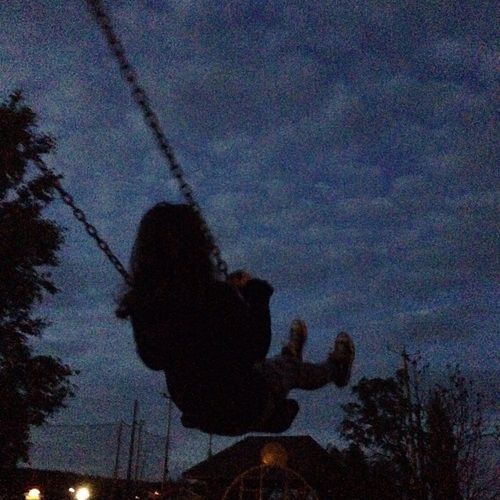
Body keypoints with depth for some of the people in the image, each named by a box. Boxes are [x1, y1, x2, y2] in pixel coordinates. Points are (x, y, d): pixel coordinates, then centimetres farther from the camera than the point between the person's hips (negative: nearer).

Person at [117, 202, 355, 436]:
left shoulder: (140, 302, -16)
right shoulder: (218, 296, -32)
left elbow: (152, 360, 2)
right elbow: (257, 347, -18)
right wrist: (256, 292, -8)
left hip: (191, 407, 5)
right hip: (241, 411, -4)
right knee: (290, 367, 25)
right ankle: (334, 368, 57)